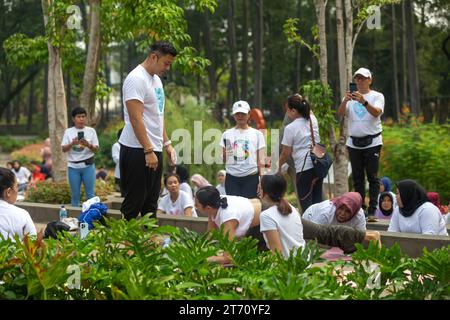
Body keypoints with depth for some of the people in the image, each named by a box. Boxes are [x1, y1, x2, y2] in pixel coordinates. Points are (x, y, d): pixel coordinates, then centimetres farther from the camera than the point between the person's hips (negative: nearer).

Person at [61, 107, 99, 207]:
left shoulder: (91, 131, 4)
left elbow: (96, 149, 2)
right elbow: (63, 149, 0)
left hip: (88, 166, -1)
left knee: (90, 194, -1)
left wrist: (88, 145, -19)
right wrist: (72, 143, -19)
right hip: (73, 166, 1)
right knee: (75, 194, 5)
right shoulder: (68, 131, 5)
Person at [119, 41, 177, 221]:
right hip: (137, 150, -10)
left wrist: (167, 143, 16)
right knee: (133, 203, -6)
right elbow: (136, 119, -20)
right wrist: (148, 151, -23)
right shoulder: (136, 79, -14)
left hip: (154, 149, 10)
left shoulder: (156, 79, 17)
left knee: (151, 203, 11)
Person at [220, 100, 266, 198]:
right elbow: (223, 159, 11)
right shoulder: (227, 134, 10)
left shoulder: (257, 134, 7)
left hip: (251, 178, -1)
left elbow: (261, 161, 5)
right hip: (231, 178, 1)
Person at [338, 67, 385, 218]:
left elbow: (377, 112, -19)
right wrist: (345, 101, -27)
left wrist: (364, 102, -35)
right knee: (357, 178, 7)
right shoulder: (351, 96, 10)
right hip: (353, 142, 4)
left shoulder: (377, 96, 0)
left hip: (372, 142, -4)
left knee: (372, 177, -5)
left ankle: (372, 210, -5)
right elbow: (340, 113, -6)